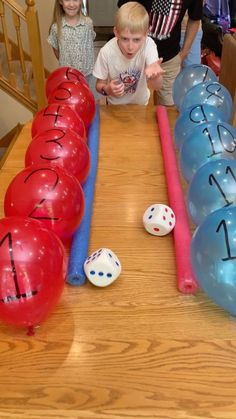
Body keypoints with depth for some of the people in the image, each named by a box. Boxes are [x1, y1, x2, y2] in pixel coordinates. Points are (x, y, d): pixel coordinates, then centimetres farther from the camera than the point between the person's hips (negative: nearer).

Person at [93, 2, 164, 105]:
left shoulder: (148, 45, -23)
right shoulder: (106, 52, -25)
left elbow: (156, 86, -31)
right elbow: (99, 85, -10)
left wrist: (154, 74, -53)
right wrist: (107, 90, -33)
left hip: (140, 103, 1)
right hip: (116, 105, -1)